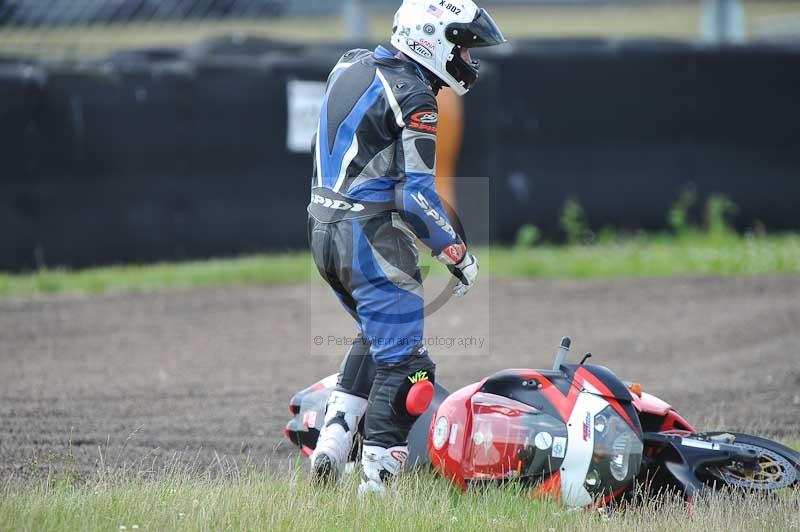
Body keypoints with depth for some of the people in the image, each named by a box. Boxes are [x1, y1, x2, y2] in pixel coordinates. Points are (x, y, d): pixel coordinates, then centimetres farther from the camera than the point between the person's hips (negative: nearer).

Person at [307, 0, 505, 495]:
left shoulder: (351, 65, 11)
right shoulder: (413, 98, -15)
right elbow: (417, 197, -19)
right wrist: (459, 256, -10)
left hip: (324, 228, 9)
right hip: (371, 236, -9)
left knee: (377, 335, 27)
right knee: (403, 361, -6)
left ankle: (333, 439, 18)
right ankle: (375, 483, -10)